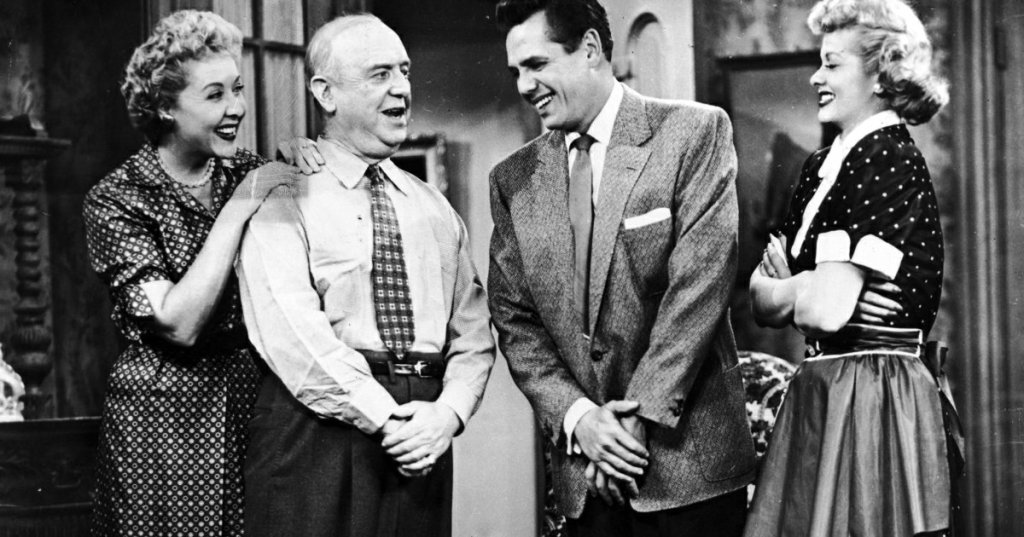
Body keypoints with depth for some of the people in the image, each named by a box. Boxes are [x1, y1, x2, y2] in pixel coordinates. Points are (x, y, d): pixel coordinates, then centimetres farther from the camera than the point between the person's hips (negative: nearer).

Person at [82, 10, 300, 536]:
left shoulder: (250, 173, 5)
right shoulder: (116, 200, -7)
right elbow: (179, 324, -18)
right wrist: (235, 211, -18)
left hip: (255, 404, 4)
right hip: (165, 415, -4)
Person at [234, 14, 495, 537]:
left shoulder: (434, 209, 16)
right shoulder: (284, 200, -1)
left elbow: (473, 333, 11)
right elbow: (291, 333, -13)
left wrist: (448, 412, -8)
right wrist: (386, 419, -17)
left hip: (424, 437, 4)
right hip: (320, 430, -4)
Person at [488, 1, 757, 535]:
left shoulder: (695, 132, -5)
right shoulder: (514, 179, 7)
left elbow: (699, 285, -12)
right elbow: (515, 321, 6)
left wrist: (641, 417, -14)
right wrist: (575, 415, -9)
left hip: (687, 456, -3)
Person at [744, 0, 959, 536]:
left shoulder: (887, 158, -14)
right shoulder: (820, 166, 13)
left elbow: (827, 309, -21)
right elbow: (765, 307, 11)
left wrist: (784, 289, -1)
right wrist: (805, 287, -10)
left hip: (872, 401, -8)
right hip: (821, 392, 8)